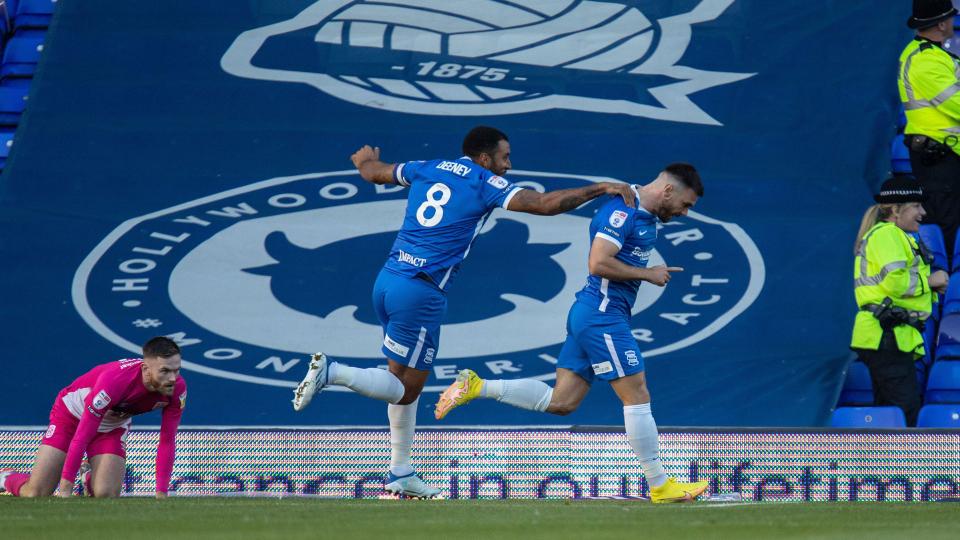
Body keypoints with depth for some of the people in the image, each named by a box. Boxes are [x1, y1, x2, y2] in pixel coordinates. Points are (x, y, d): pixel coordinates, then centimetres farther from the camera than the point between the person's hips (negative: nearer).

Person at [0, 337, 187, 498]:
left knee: (107, 494, -17)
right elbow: (81, 436, -34)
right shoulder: (114, 380, -40)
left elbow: (167, 441, -16)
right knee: (35, 494, -9)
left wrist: (161, 493, -22)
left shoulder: (177, 388, -26)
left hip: (113, 425, 4)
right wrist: (65, 490, -32)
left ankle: (90, 480, 21)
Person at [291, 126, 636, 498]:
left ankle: (400, 474, 18)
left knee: (406, 382, 16)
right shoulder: (485, 184, -3)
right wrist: (600, 189, -2)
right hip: (421, 293, -8)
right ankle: (332, 372, -19)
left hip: (386, 282, 8)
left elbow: (374, 172, 31)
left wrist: (365, 161, 56)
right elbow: (544, 204, -10)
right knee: (406, 388, 0)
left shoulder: (427, 170, 15)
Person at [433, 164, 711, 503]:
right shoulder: (622, 212, -15)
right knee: (637, 396, -5)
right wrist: (647, 274, -15)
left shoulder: (646, 217, 16)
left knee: (560, 402, 6)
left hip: (590, 315, 10)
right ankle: (660, 486, 0)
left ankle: (476, 387, 7)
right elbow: (599, 263, -23)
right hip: (602, 314, -10)